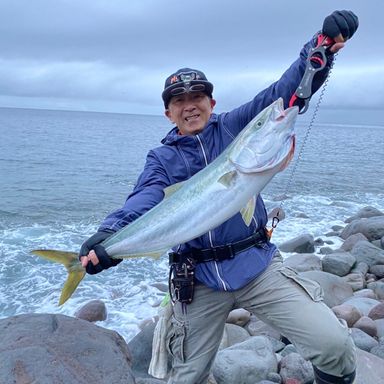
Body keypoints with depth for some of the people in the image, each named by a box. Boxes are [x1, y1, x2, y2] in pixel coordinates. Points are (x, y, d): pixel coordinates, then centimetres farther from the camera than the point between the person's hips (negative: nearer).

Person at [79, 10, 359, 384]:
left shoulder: (235, 126, 5)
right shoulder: (161, 158, 4)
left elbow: (285, 91, -4)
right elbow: (143, 200, -14)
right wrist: (108, 235, -34)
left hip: (257, 265, 0)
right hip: (197, 279, 1)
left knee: (335, 346, -14)